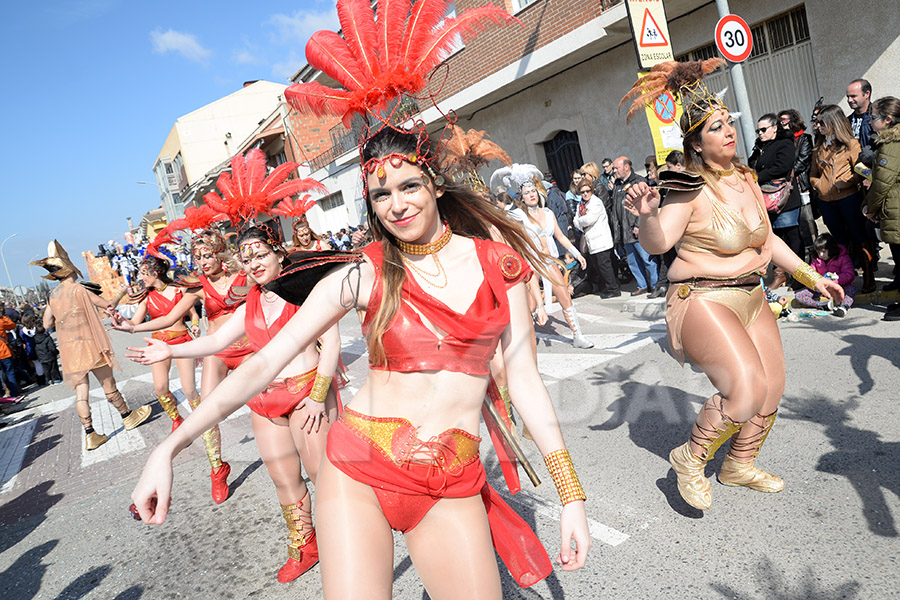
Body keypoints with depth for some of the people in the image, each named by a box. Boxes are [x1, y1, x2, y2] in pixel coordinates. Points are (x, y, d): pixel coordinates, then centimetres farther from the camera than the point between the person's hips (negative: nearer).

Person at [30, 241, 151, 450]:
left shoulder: (53, 295, 9)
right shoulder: (77, 289, -11)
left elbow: (47, 324, 14)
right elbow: (107, 305, -7)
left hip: (68, 347, 6)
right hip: (88, 344, -6)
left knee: (81, 392, 5)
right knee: (108, 385, 7)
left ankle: (90, 435, 6)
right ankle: (128, 417, 22)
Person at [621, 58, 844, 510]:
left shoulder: (746, 179, 7)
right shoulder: (691, 189, -17)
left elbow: (768, 239, 18)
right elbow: (657, 243, -29)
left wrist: (812, 277, 19)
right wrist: (647, 216, -49)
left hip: (750, 296, 8)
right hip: (703, 299, -8)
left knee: (772, 389, 11)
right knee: (746, 387, -22)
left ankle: (740, 465, 35)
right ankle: (690, 459, 4)